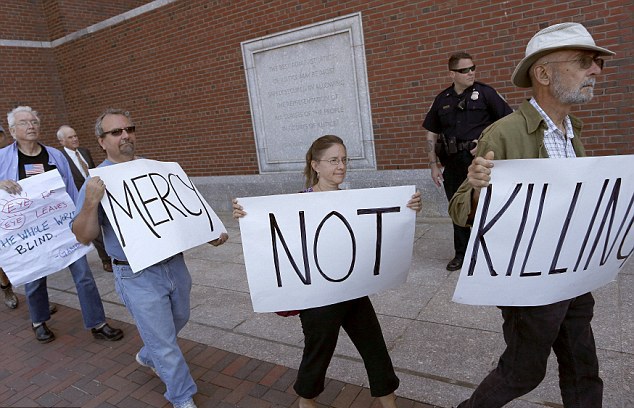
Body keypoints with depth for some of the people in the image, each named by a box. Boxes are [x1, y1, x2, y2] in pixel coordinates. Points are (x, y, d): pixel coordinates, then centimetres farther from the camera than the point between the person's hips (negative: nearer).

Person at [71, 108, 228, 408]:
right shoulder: (98, 182, -9)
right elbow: (83, 236, -12)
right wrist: (91, 202, -30)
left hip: (174, 265, 6)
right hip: (138, 277, -5)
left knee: (178, 321, 26)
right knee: (165, 343, 5)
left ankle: (148, 357, 55)